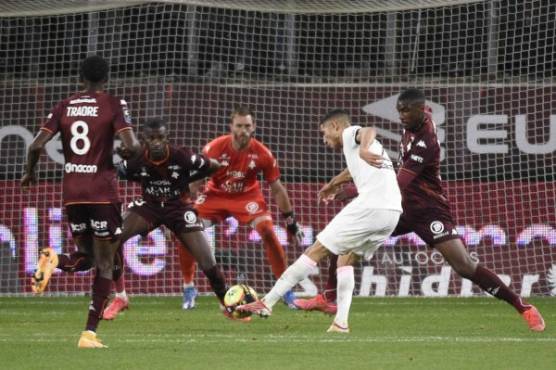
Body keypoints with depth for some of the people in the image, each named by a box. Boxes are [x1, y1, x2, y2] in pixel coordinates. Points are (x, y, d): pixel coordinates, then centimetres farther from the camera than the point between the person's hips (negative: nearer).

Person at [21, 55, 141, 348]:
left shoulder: (64, 107, 6)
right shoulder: (114, 105, -4)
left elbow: (37, 145, 0)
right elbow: (129, 145, -16)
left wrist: (29, 173, 18)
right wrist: (137, 148, 7)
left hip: (71, 192, 4)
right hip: (103, 191, -4)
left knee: (86, 256, 20)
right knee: (105, 263, 4)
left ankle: (54, 260, -15)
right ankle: (90, 332, -6)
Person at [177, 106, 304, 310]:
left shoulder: (262, 154, -20)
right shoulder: (214, 148, -23)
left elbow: (277, 189, -7)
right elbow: (195, 182, -13)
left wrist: (291, 222, -3)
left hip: (247, 196, 0)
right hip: (215, 195, 0)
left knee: (268, 232, -21)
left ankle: (286, 290, -7)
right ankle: (188, 289, 5)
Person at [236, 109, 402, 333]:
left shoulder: (350, 134, 5)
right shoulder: (355, 145, 32)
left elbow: (368, 131, -20)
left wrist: (365, 148, -43)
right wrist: (334, 184, 73)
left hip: (370, 205, -8)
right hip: (392, 212, 8)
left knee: (316, 251, -2)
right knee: (346, 259, 22)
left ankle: (267, 303, -2)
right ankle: (341, 322, 7)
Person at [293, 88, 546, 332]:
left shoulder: (425, 143, -27)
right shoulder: (417, 121, -2)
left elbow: (399, 183, -34)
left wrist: (357, 192, -38)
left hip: (428, 210, -9)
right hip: (401, 205, 9)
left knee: (464, 266, -18)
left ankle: (523, 308, -8)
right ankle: (327, 299, 12)